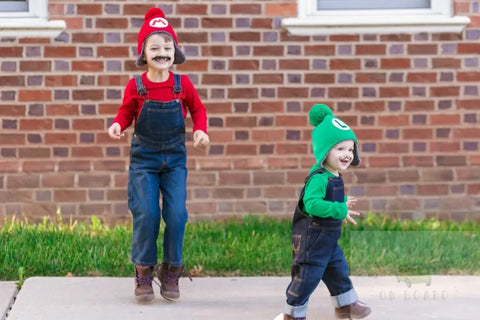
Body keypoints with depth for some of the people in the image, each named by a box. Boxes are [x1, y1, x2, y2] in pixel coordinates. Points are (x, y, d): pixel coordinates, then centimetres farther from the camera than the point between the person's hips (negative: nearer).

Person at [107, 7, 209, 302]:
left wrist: (201, 130, -9)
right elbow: (127, 112, 6)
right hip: (144, 158, -1)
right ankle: (144, 272, 9)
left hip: (175, 158, 1)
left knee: (177, 214, -7)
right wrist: (118, 125, -15)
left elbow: (197, 109, 8)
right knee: (146, 214, -8)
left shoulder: (182, 84, -6)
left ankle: (171, 272, 11)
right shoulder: (136, 86, -8)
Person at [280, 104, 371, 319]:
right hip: (312, 236, -10)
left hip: (329, 237, 10)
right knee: (308, 274, 0)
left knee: (338, 268, 22)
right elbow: (312, 203, -38)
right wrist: (340, 210, -34)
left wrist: (343, 207, 3)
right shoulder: (319, 178, -26)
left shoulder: (334, 177, 6)